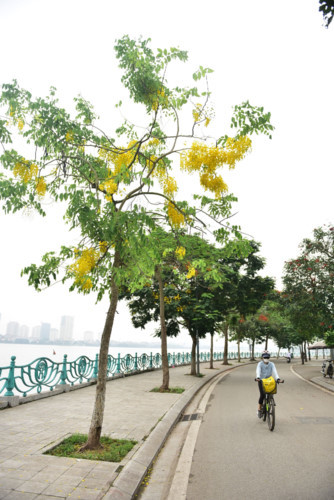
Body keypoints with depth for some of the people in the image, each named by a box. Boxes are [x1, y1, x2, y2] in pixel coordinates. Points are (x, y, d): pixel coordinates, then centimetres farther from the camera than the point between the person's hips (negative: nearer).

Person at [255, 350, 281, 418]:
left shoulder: (272, 364, 4)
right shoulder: (260, 364, -3)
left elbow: (274, 371, -12)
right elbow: (258, 371, -20)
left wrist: (277, 378, -31)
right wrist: (258, 377, -40)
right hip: (261, 381, -3)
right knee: (262, 395, -15)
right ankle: (259, 408, 2)